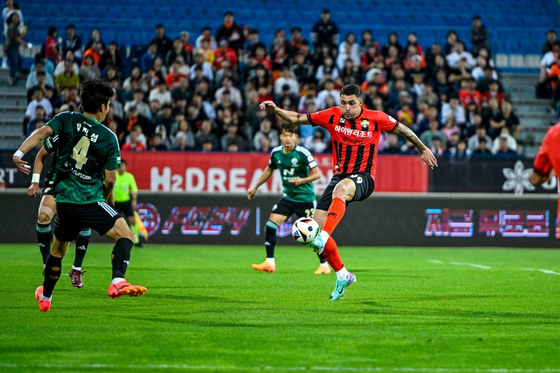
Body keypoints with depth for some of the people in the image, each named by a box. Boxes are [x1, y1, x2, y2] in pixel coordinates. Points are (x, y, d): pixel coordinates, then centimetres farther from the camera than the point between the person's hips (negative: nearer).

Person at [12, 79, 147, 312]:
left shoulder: (67, 120, 4)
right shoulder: (109, 138, -2)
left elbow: (42, 132, -14)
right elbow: (110, 179, -1)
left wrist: (19, 153, -20)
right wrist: (109, 197, 18)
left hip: (64, 200, 5)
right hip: (91, 201, -5)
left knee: (57, 249, 23)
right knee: (126, 235, -3)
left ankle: (45, 297, 38)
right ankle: (117, 282, -26)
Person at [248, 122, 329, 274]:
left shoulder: (303, 154, -17)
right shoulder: (276, 153, -1)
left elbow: (317, 173, -16)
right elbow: (269, 170, 18)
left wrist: (302, 180, -32)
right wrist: (255, 187, 22)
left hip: (305, 198, -5)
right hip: (287, 197, 5)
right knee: (270, 224, -9)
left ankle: (324, 265, 13)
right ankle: (269, 263, -3)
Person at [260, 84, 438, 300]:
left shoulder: (376, 119, -4)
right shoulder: (332, 116, 1)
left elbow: (402, 130, 12)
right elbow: (297, 119, 3)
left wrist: (423, 149, 20)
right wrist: (275, 110, -12)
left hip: (362, 178, -5)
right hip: (340, 175, 5)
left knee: (341, 188, -42)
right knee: (315, 226, -7)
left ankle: (323, 238, -55)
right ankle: (342, 276, 11)